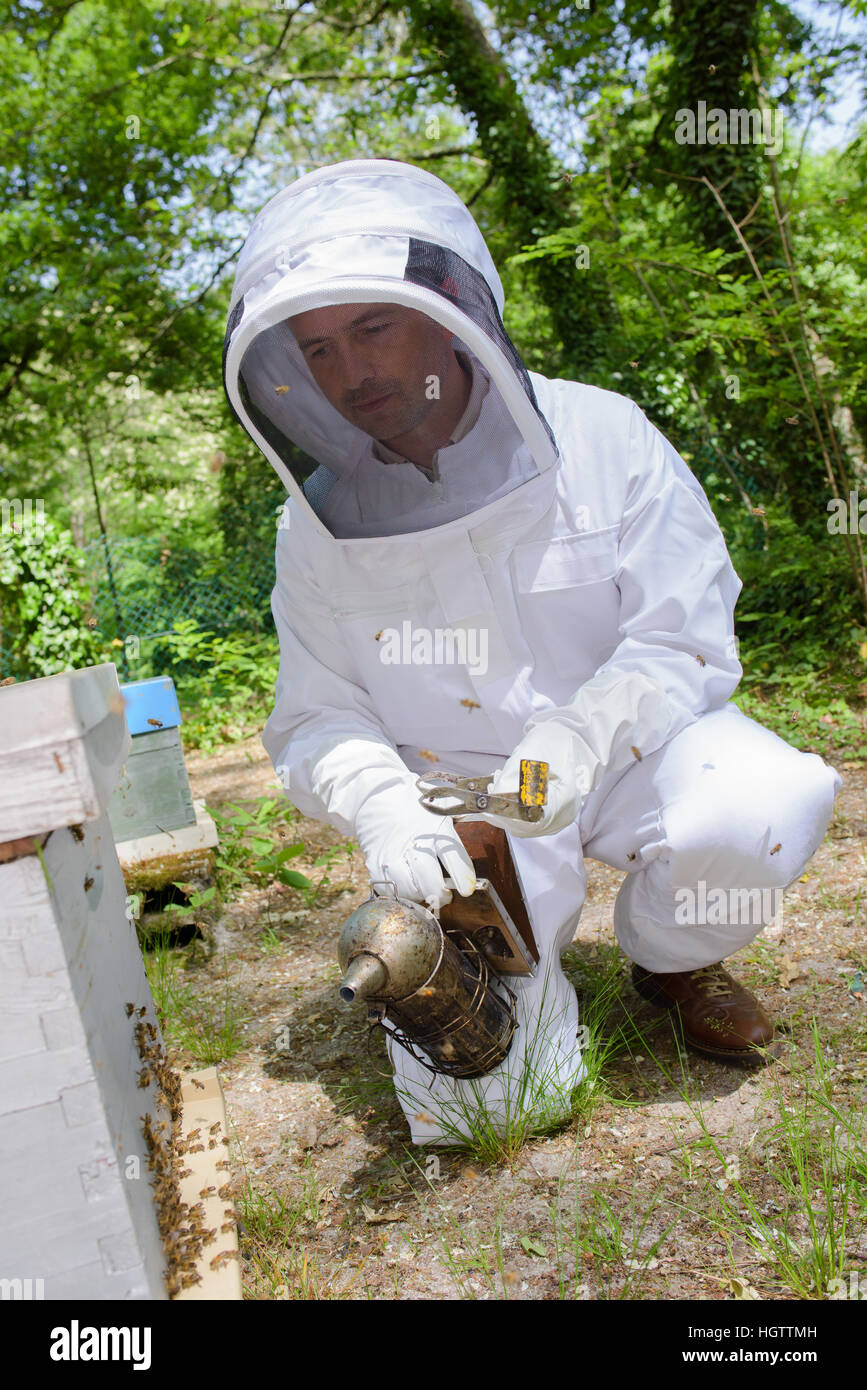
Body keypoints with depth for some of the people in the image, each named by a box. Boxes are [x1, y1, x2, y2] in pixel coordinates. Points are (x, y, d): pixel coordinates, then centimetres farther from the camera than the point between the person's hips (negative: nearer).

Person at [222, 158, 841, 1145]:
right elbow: (315, 721, -2)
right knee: (477, 1101, -14)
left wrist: (581, 735, -30)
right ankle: (524, 940, 22)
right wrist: (381, 805, -25)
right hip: (454, 796, 0)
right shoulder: (317, 528, -5)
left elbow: (686, 641, -11)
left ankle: (669, 957, 3)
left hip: (631, 744, 0)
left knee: (759, 807, -34)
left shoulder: (599, 437, -10)